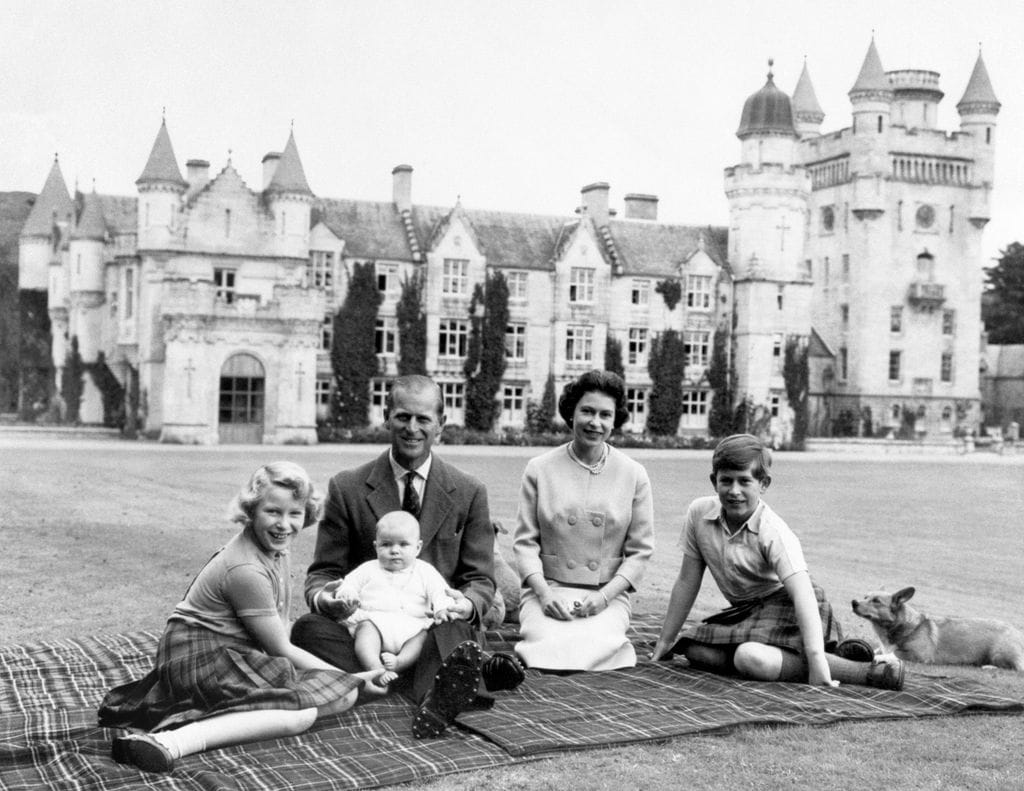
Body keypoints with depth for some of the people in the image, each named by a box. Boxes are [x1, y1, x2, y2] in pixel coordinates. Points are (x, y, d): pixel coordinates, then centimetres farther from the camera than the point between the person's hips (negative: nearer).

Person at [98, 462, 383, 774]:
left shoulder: (275, 546, 6)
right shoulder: (246, 570, -23)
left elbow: (279, 627, 9)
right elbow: (280, 649, -15)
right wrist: (348, 677, -7)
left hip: (237, 654, 10)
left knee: (346, 693, -4)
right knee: (301, 712, -28)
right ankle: (171, 742, -39)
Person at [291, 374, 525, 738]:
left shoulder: (468, 493, 7)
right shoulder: (347, 488, 5)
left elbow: (481, 579, 8)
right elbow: (324, 571, 7)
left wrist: (467, 605, -18)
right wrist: (322, 596, -19)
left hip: (440, 628, -1)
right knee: (307, 629, -31)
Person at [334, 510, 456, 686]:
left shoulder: (425, 572, 21)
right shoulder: (369, 569, 24)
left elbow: (440, 592, 10)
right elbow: (350, 584, 18)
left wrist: (442, 608, -14)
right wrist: (347, 596, -8)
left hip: (412, 626, 1)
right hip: (373, 619, -1)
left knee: (424, 635, -30)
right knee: (366, 629, -34)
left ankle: (399, 662, -47)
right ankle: (375, 669, -52)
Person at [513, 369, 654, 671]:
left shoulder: (634, 475, 5)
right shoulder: (540, 469, 4)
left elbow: (640, 551, 5)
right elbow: (525, 541, 4)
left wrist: (604, 596, -9)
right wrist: (544, 593, -12)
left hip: (608, 595, 1)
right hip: (547, 590, -1)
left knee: (593, 644, -31)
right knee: (552, 644, -32)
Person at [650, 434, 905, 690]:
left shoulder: (774, 533, -24)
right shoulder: (699, 513, -8)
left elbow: (803, 594, -34)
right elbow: (687, 582, 2)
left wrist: (815, 659, -46)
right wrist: (665, 642, 4)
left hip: (787, 608, -7)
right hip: (746, 610, 7)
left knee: (752, 658, -34)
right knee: (694, 649, -15)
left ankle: (868, 671, -31)